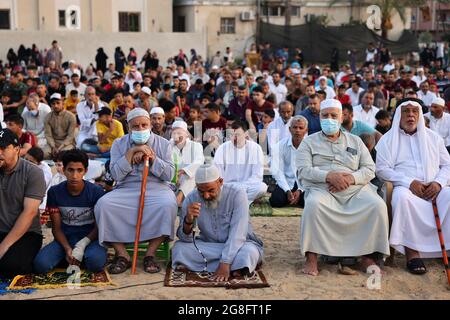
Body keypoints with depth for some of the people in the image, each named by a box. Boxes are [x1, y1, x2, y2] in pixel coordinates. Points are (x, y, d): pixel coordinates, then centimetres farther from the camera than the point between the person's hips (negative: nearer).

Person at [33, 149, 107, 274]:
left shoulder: (96, 192, -8)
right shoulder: (54, 192, -2)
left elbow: (99, 227, -5)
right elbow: (56, 228, 0)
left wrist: (82, 245, -21)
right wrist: (67, 249, -18)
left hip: (89, 238, -2)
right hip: (65, 239, 2)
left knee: (96, 262, -36)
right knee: (40, 264, -27)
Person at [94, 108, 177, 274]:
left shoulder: (163, 144, 9)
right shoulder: (119, 144, 10)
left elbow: (169, 174, 1)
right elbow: (115, 175, -2)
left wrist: (152, 157, -10)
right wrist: (131, 152, -10)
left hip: (156, 188, -1)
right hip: (126, 189, 1)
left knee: (168, 204, -35)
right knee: (103, 204, -28)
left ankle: (150, 254, -22)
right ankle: (122, 255, -18)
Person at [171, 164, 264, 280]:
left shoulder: (237, 194, -19)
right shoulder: (191, 199, -9)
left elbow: (237, 234, -25)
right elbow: (185, 238, -11)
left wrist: (225, 263, -35)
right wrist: (188, 220, -33)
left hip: (239, 244, -4)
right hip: (207, 246, 4)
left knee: (248, 252, -36)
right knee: (179, 248, -24)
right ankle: (234, 267, -17)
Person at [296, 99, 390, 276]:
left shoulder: (355, 141, 22)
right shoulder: (309, 142, 15)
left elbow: (370, 168, 12)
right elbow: (304, 170, 0)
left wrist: (351, 178, -10)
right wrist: (329, 176, -17)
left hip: (355, 189, 2)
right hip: (321, 189, -2)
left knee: (378, 205, -27)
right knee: (314, 204, -37)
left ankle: (368, 256, -16)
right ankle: (311, 257, -27)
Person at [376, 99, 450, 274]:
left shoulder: (433, 137, 19)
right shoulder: (388, 139, 9)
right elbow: (382, 169, -1)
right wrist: (409, 182, -14)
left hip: (433, 189, 3)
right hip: (406, 188, -3)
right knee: (402, 197, -38)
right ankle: (412, 250, -32)